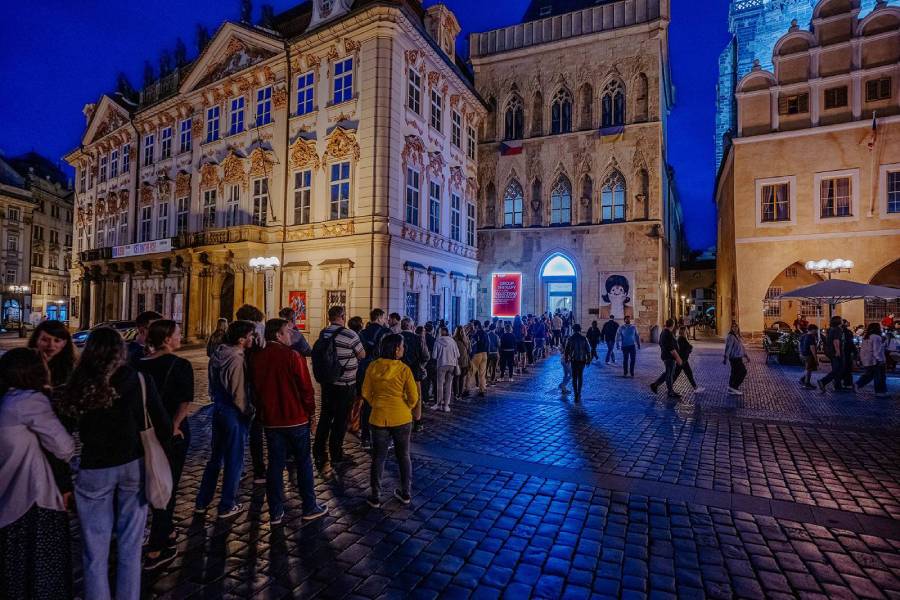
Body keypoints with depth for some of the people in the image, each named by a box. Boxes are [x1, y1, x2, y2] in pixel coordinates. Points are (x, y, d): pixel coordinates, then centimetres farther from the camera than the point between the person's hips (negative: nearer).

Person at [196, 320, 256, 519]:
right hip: (234, 413, -8)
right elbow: (238, 394, -21)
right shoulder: (237, 360, -23)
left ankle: (201, 503, 33)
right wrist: (248, 412, -7)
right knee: (234, 461, 8)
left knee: (215, 458, 22)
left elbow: (213, 383, 12)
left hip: (218, 409, 8)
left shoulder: (217, 355, 3)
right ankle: (227, 506, 21)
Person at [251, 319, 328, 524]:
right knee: (303, 463, 9)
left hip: (270, 420, 5)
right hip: (296, 418, -5)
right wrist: (311, 411, -2)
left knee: (275, 464, 13)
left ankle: (275, 513, 20)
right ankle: (310, 508, 19)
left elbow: (256, 388, 11)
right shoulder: (292, 355, -16)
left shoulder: (257, 358, 1)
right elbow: (306, 387, -15)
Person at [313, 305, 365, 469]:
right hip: (345, 385, -5)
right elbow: (362, 355, -5)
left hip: (326, 382, 6)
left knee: (325, 417, 16)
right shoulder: (349, 335, -17)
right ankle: (336, 456, 18)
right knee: (340, 420, 7)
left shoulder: (323, 333, 1)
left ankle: (319, 453, 21)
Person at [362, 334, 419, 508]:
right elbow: (413, 397, -8)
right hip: (402, 418, -1)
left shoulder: (372, 367, -7)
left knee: (378, 457, 15)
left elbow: (366, 393, 2)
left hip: (379, 418, 1)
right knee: (404, 456, 17)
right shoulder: (403, 369, -13)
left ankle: (375, 497, 24)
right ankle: (406, 493, 29)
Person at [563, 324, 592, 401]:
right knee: (580, 376, 16)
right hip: (582, 360, 1)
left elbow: (566, 350, -2)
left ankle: (576, 394, -2)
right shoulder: (584, 338, -3)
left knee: (574, 377, 5)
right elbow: (588, 350, -1)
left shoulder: (570, 339, -5)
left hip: (574, 360, -1)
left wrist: (566, 359, 9)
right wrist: (588, 360, 8)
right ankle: (579, 393, 20)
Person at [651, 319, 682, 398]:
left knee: (667, 373, 18)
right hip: (670, 357, -10)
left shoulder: (663, 332, 9)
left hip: (665, 355, 10)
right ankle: (670, 392, 13)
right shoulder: (669, 334, -22)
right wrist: (677, 357, -19)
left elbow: (661, 344, 19)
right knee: (670, 374, 2)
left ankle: (655, 385, 17)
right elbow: (671, 348, -24)